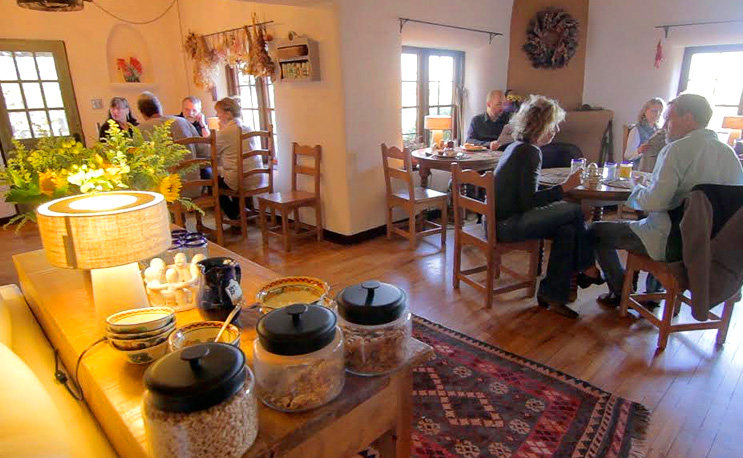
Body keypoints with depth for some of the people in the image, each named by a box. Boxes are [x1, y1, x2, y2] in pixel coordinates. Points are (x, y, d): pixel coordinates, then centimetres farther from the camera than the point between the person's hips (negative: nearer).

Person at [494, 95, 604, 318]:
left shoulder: (516, 147, 15)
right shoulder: (530, 152, -15)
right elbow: (529, 201, -20)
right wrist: (565, 187, -15)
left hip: (501, 219, 10)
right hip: (507, 225, -10)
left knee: (567, 229, 6)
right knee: (575, 211, -6)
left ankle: (552, 295, 9)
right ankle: (586, 269, 15)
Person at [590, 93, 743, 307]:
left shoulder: (677, 149, -19)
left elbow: (654, 202, -27)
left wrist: (638, 188, -3)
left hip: (671, 242, -8)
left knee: (596, 231, 5)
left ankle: (621, 293, 21)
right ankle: (653, 294, 41)